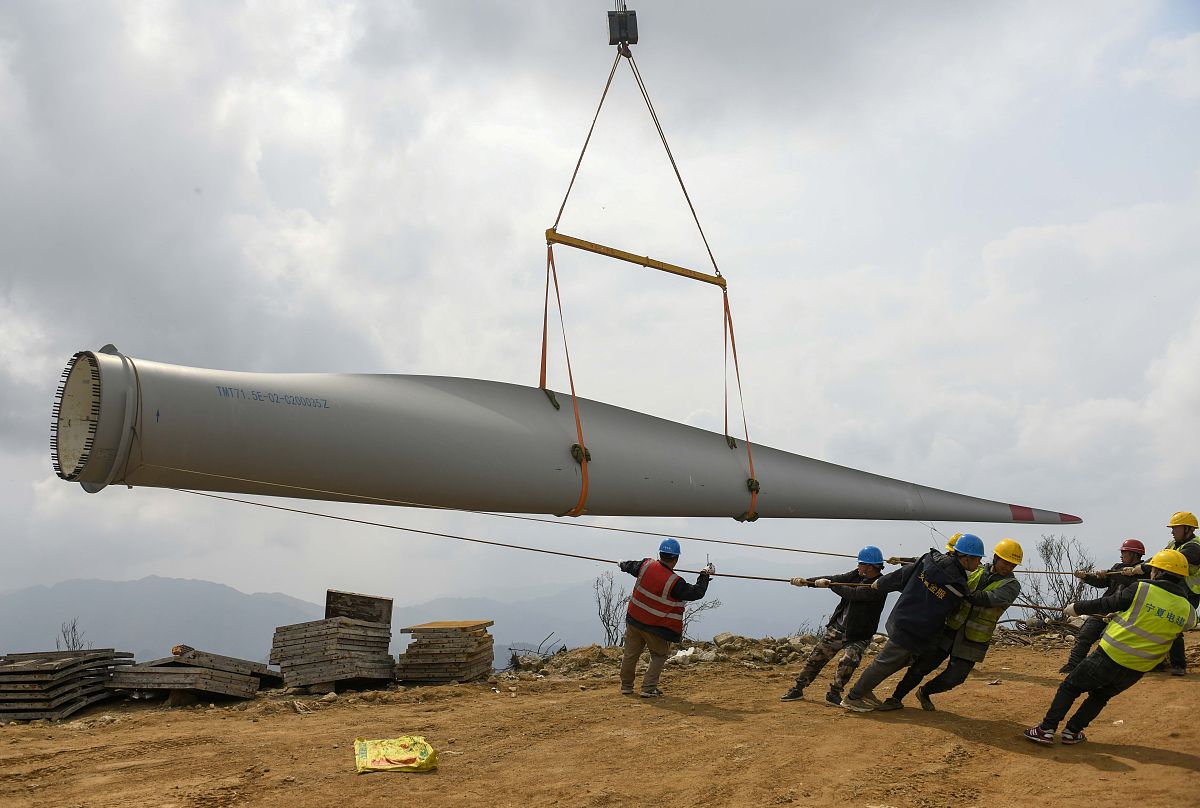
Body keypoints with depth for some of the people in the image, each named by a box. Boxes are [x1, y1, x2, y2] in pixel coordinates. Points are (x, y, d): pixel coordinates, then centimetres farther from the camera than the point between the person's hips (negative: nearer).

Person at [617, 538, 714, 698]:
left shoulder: (646, 565, -8)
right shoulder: (675, 583, -24)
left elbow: (631, 567, 14)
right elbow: (696, 593, -14)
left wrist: (622, 564, 37)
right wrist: (705, 576, 0)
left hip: (634, 620, 5)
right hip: (656, 628, -5)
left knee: (630, 654, 18)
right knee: (659, 656, 15)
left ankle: (626, 686, 31)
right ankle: (648, 689, 9)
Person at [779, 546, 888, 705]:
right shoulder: (858, 574, 1)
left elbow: (853, 594, -29)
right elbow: (836, 579, -2)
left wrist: (829, 584, -21)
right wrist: (806, 581, -10)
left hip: (858, 636, -6)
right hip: (838, 627, 6)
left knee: (848, 661, -25)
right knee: (816, 657, 6)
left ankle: (834, 693, -4)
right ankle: (798, 689, 19)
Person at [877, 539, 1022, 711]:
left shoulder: (1012, 585, -6)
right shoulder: (976, 572, 4)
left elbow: (990, 599, -23)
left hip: (973, 640, -2)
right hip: (949, 630, 2)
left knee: (953, 678, -2)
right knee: (923, 665, 0)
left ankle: (924, 693, 28)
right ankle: (896, 699, 15)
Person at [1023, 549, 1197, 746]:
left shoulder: (1142, 590, -14)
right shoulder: (1188, 611, 0)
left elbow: (1105, 604, -4)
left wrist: (1077, 608, 12)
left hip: (1110, 656, -4)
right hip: (1137, 669, 5)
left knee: (1070, 687, 11)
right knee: (1100, 696, 27)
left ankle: (1046, 730, 9)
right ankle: (1072, 732, 26)